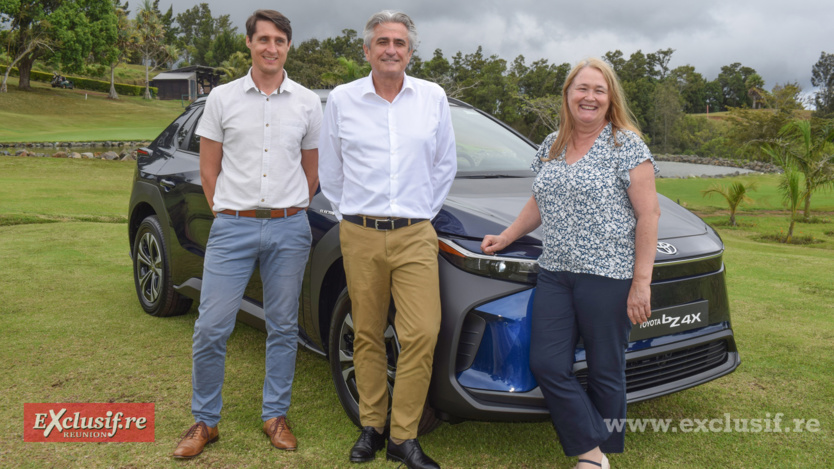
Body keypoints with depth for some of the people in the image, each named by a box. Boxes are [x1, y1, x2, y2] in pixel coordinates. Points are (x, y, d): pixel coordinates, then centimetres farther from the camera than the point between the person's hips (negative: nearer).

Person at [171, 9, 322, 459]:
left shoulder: (307, 103, 7)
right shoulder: (222, 98, 5)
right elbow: (208, 170, 8)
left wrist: (289, 215, 10)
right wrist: (230, 215, 3)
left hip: (288, 229, 1)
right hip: (232, 227, 0)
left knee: (283, 327, 8)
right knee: (210, 328, -1)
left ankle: (275, 415, 23)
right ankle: (205, 420, 17)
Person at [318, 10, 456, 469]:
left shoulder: (433, 97, 7)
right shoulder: (341, 99, 5)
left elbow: (445, 164, 17)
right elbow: (329, 169, 15)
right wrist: (350, 213, 11)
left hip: (415, 235, 0)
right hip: (359, 235, 0)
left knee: (422, 334, -9)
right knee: (367, 335, 7)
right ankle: (371, 426, 22)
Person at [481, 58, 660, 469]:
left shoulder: (627, 146, -4)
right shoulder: (551, 146, 14)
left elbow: (648, 215, -7)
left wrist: (641, 283, -12)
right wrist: (505, 238, 19)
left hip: (607, 276, -6)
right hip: (554, 274, 6)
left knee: (604, 372, 4)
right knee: (546, 365, 0)